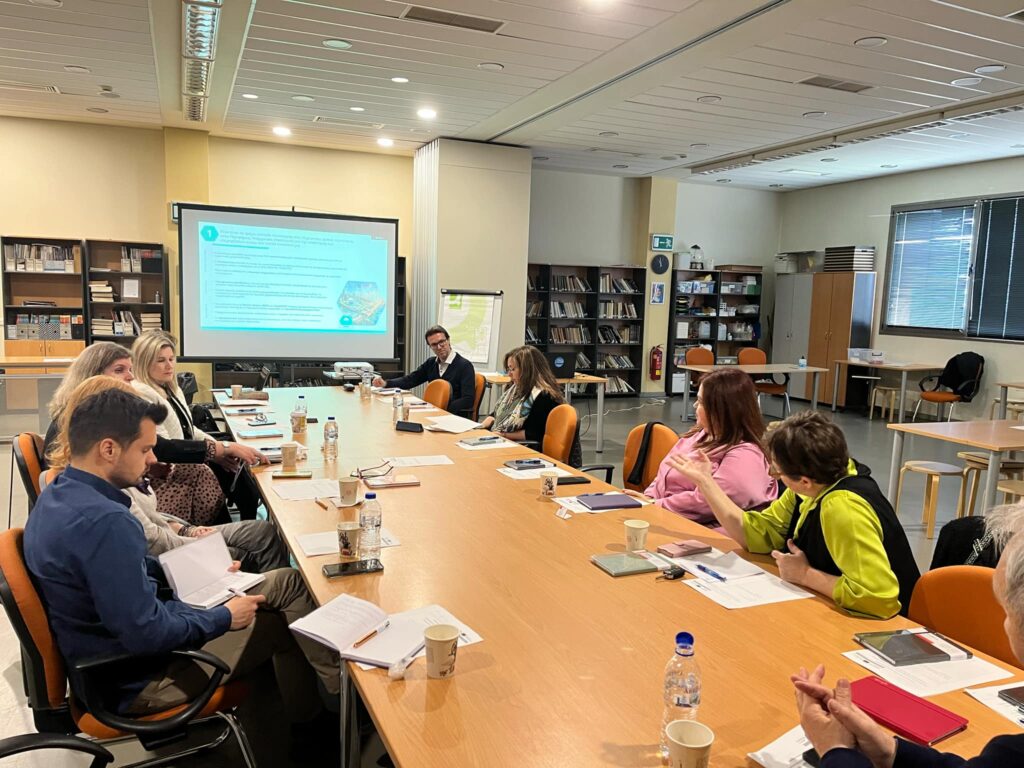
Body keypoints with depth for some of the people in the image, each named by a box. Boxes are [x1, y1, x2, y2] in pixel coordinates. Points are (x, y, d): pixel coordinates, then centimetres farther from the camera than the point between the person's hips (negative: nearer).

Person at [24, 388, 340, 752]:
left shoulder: (58, 495, 0)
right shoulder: (105, 522, -32)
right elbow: (145, 634, -30)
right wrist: (224, 617, -15)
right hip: (136, 680, -9)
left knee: (286, 582, 10)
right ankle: (345, 692, 25)